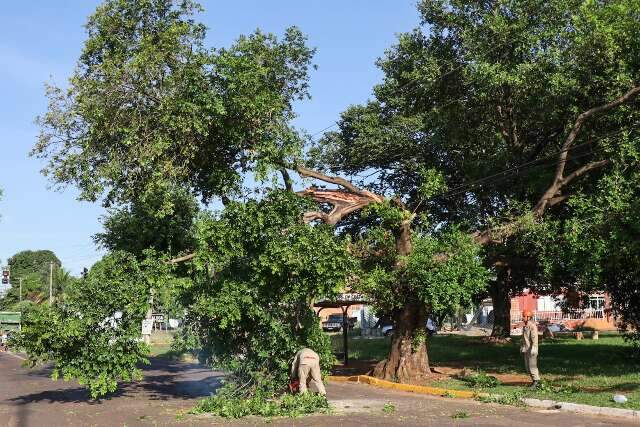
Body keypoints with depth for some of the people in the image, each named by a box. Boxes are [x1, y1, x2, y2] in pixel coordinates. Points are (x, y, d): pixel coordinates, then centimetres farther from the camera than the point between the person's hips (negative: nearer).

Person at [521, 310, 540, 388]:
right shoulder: (525, 326, 14)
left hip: (531, 350, -9)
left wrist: (533, 349, -24)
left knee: (532, 366, -7)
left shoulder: (532, 326, -14)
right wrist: (522, 348, 19)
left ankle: (536, 382, -1)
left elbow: (534, 338, -20)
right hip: (526, 350, 9)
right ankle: (535, 380, 21)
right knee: (527, 367, 12)